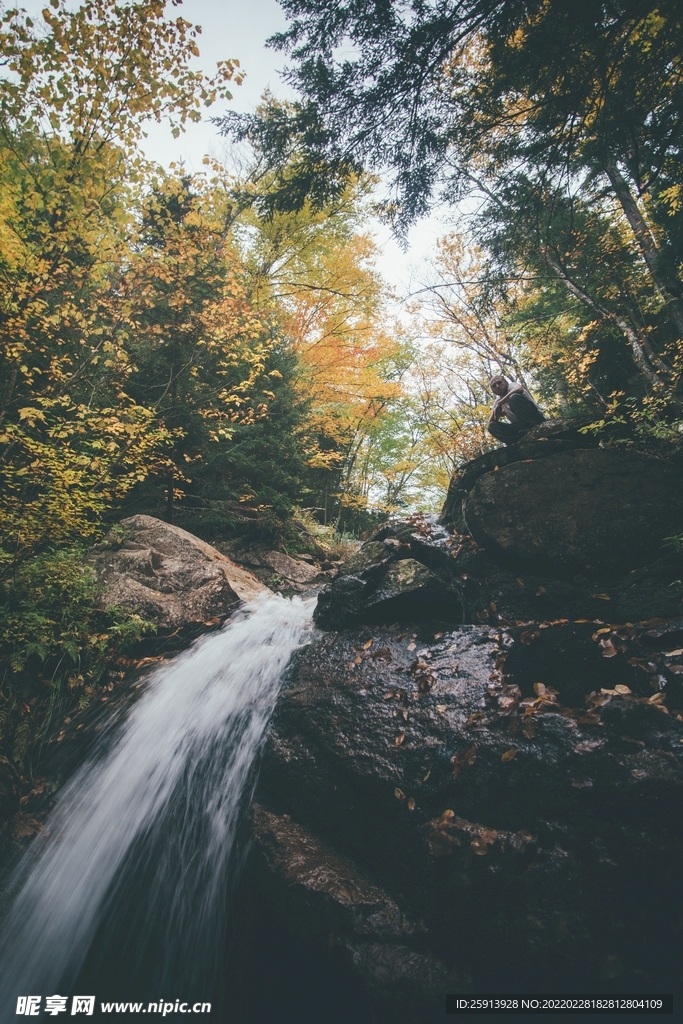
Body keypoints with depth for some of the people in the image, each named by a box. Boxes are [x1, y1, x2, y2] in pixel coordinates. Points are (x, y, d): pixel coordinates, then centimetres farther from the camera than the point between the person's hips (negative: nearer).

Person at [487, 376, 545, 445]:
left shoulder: (511, 385, -1)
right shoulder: (498, 402, 16)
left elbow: (519, 389, -28)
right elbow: (490, 422, 14)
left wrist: (500, 403, -20)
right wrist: (497, 412, -7)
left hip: (537, 420, -6)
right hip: (521, 428, 7)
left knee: (514, 397, -23)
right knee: (492, 426, -9)